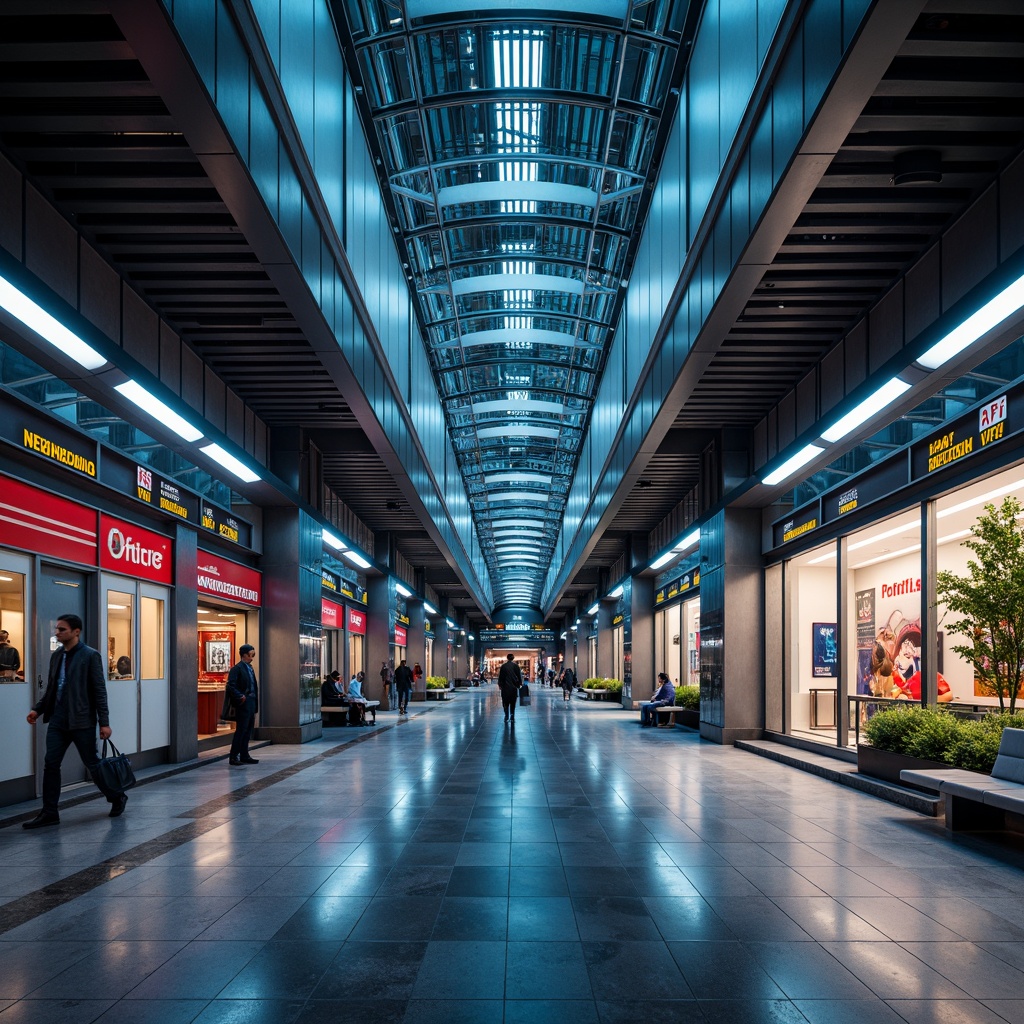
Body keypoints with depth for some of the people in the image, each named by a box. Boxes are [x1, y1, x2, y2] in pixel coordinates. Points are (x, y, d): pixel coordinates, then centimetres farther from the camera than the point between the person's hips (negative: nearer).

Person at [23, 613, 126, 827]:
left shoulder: (90, 656, -9)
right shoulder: (56, 656, 11)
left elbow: (99, 691, -10)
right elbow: (51, 688, 18)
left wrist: (104, 722, -13)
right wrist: (38, 709, 5)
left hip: (81, 721, -6)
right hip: (58, 720, 6)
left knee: (92, 763, 4)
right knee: (50, 764, 1)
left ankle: (117, 798, 24)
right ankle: (49, 813, 8)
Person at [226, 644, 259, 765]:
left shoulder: (249, 668, 17)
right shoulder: (237, 668, -10)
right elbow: (231, 686, -18)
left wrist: (255, 705, 14)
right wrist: (240, 696, -25)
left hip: (251, 704, 9)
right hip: (243, 705, -9)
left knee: (248, 731, 11)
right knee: (241, 730, -7)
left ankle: (244, 756, 18)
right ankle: (233, 757, -3)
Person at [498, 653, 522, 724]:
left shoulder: (503, 666, -2)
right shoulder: (515, 666, -3)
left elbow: (500, 676, 2)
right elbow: (519, 676, 1)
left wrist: (500, 685, 11)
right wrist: (520, 683, 13)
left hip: (505, 687, 0)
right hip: (514, 686, 0)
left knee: (506, 702, 8)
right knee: (513, 703, 6)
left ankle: (507, 717, 4)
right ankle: (512, 717, -3)